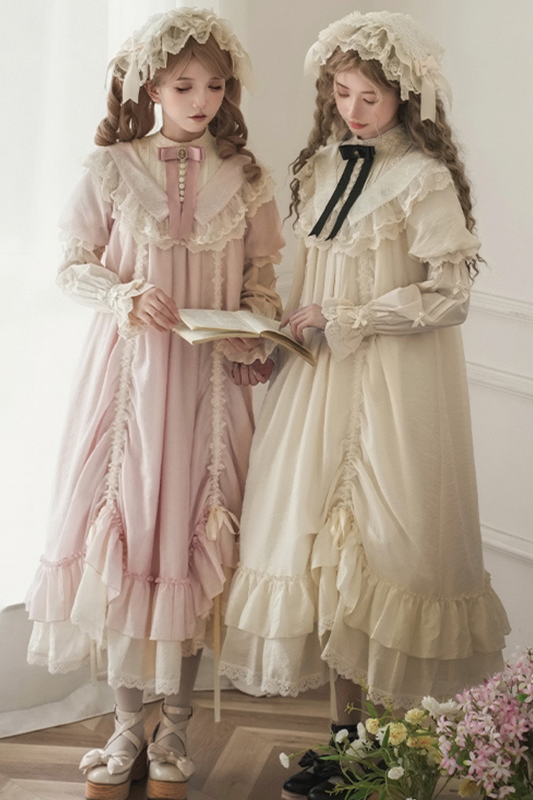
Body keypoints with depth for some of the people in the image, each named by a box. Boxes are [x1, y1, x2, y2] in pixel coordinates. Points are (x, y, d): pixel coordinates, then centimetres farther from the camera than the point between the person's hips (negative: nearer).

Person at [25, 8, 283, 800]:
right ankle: (127, 730, 18)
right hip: (129, 371, -1)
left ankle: (174, 733, 19)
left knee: (194, 539, 3)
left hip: (210, 380, 1)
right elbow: (74, 265, 4)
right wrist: (125, 296, -16)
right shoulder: (112, 169, 0)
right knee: (124, 534, 3)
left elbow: (262, 279, 9)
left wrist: (255, 336, -10)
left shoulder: (244, 177, 3)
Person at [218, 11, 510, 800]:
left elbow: (448, 295, -12)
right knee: (327, 539, 4)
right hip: (323, 376, 6)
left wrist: (343, 320, -11)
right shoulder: (320, 168, 12)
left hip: (395, 384, -6)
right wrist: (290, 332, 7)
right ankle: (346, 732, 12)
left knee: (383, 547, -4)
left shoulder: (424, 178, -8)